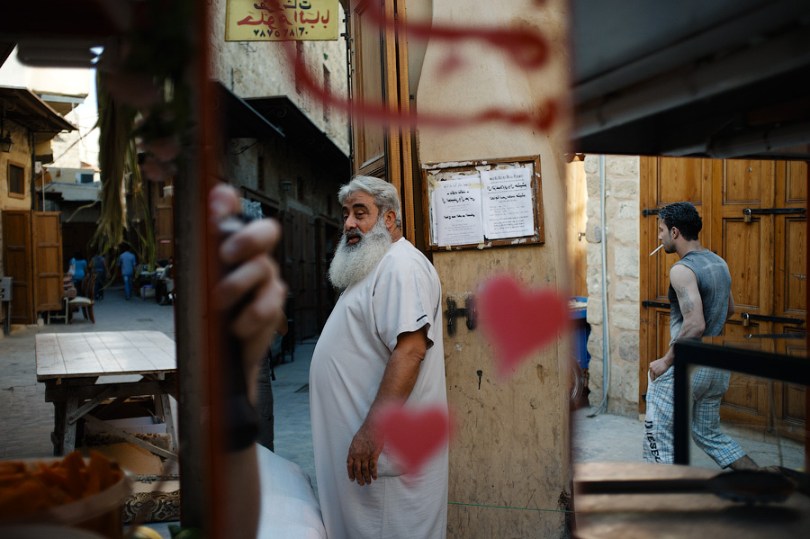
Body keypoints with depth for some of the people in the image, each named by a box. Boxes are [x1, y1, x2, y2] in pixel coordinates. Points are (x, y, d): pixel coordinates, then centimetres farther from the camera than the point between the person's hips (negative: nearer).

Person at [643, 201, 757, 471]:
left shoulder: (682, 270, -19)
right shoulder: (719, 263, 8)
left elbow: (694, 326, -27)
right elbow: (729, 309, 22)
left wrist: (665, 361, -18)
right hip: (718, 366, 9)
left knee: (659, 439, 3)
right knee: (710, 434, 23)